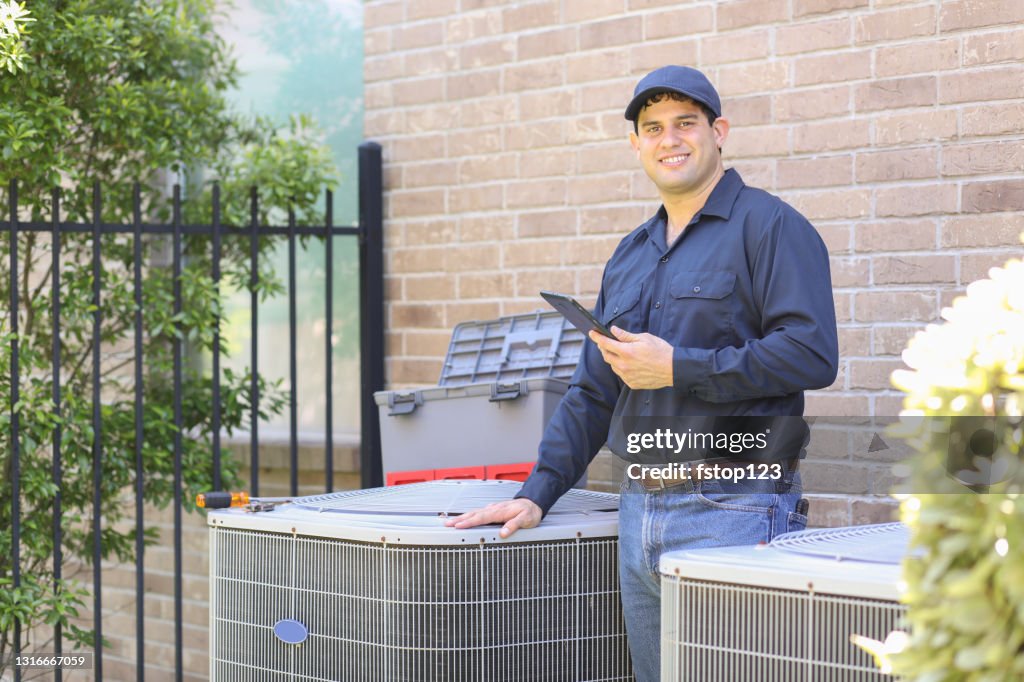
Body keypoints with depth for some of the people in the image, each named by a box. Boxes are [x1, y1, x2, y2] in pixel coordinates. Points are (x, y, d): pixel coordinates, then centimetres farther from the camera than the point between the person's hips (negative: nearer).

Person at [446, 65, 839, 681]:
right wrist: (537, 493, 12)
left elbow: (812, 354, -16)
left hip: (732, 513, -7)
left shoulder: (770, 227, -4)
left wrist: (677, 368, -15)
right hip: (640, 510, 7)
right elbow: (593, 393, 22)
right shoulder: (631, 255, 20)